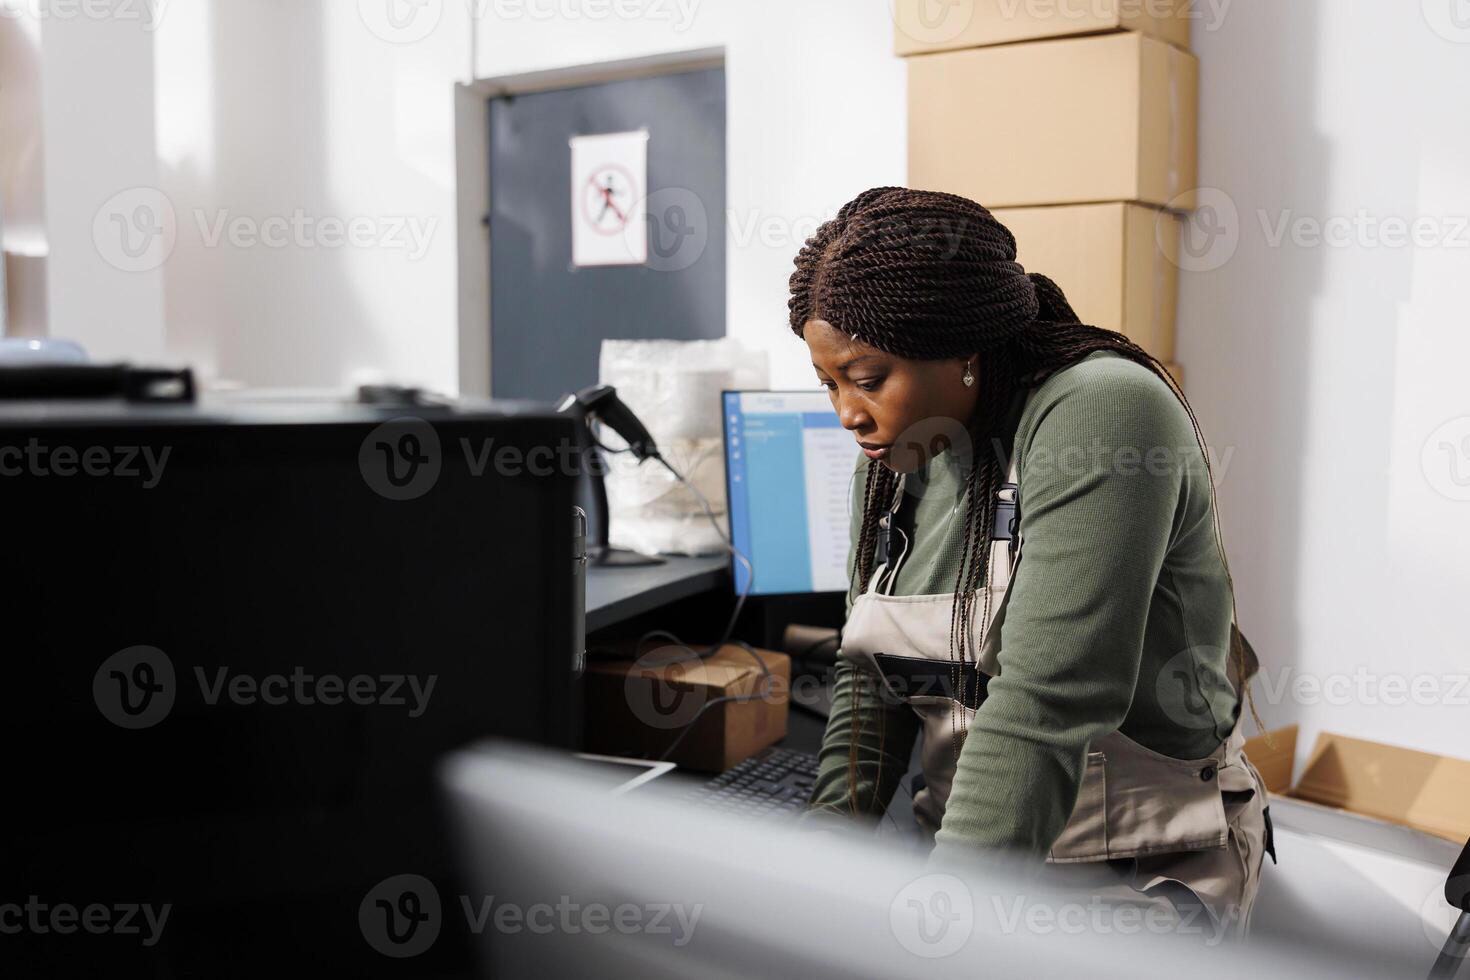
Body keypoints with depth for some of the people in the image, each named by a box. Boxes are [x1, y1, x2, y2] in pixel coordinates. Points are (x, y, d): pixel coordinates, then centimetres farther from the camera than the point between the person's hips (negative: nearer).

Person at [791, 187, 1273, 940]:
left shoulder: (1099, 412, -21)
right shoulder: (891, 464, 4)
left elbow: (1046, 706, -28)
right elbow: (869, 675, 7)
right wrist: (835, 825, -9)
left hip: (1142, 875, -6)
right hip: (969, 838, 7)